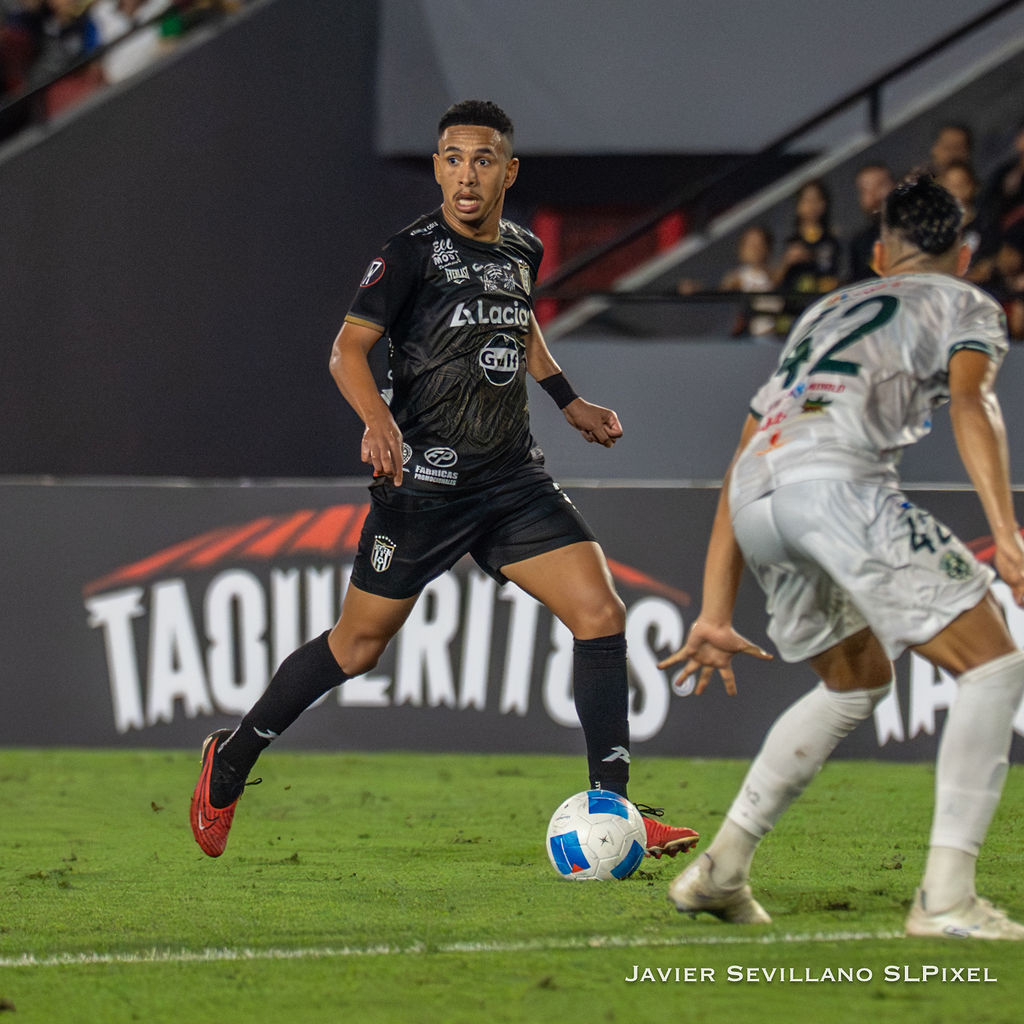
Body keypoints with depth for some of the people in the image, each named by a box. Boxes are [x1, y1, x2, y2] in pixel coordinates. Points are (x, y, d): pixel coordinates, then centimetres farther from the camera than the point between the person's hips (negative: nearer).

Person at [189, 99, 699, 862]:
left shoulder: (523, 251, 9)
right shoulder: (414, 252, -10)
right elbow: (349, 347, -17)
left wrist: (572, 406, 27)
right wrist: (376, 418, -35)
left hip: (514, 477, 5)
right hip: (425, 479, -5)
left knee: (601, 613, -10)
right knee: (359, 647, 4)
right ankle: (232, 759, 26)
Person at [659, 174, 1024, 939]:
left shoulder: (829, 311, 39)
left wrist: (715, 617, 34)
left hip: (757, 492, 7)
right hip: (838, 478, -7)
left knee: (860, 681, 28)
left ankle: (722, 869, 26)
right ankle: (946, 897, -12)